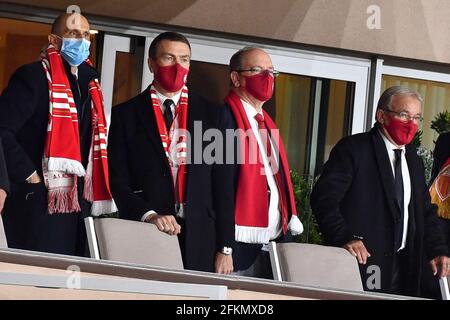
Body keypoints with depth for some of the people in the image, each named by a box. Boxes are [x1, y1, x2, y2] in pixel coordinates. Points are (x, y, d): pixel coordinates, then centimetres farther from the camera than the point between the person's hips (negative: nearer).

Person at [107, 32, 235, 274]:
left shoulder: (214, 115, 10)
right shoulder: (126, 115, 6)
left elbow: (223, 186, 8)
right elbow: (118, 181, 1)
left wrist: (225, 249, 2)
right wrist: (149, 215, -16)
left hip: (200, 241, 1)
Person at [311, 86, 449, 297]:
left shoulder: (413, 159, 18)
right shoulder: (353, 149, -5)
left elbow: (425, 211, 22)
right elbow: (324, 198, -14)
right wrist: (345, 237, -26)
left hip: (402, 268, 6)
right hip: (362, 261, -6)